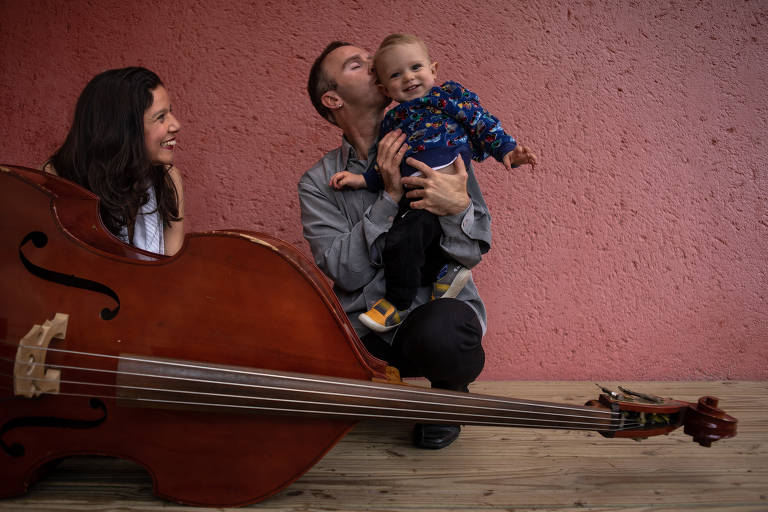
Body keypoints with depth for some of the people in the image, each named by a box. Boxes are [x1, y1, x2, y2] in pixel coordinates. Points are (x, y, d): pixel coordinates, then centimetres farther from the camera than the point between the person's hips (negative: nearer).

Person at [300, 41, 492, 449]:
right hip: (365, 328, 2)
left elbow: (472, 254, -4)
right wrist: (390, 197, -19)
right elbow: (346, 271, -11)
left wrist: (458, 208, -26)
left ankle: (449, 391, 2)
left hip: (438, 308, -1)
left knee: (441, 331, -38)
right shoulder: (318, 183, 2)